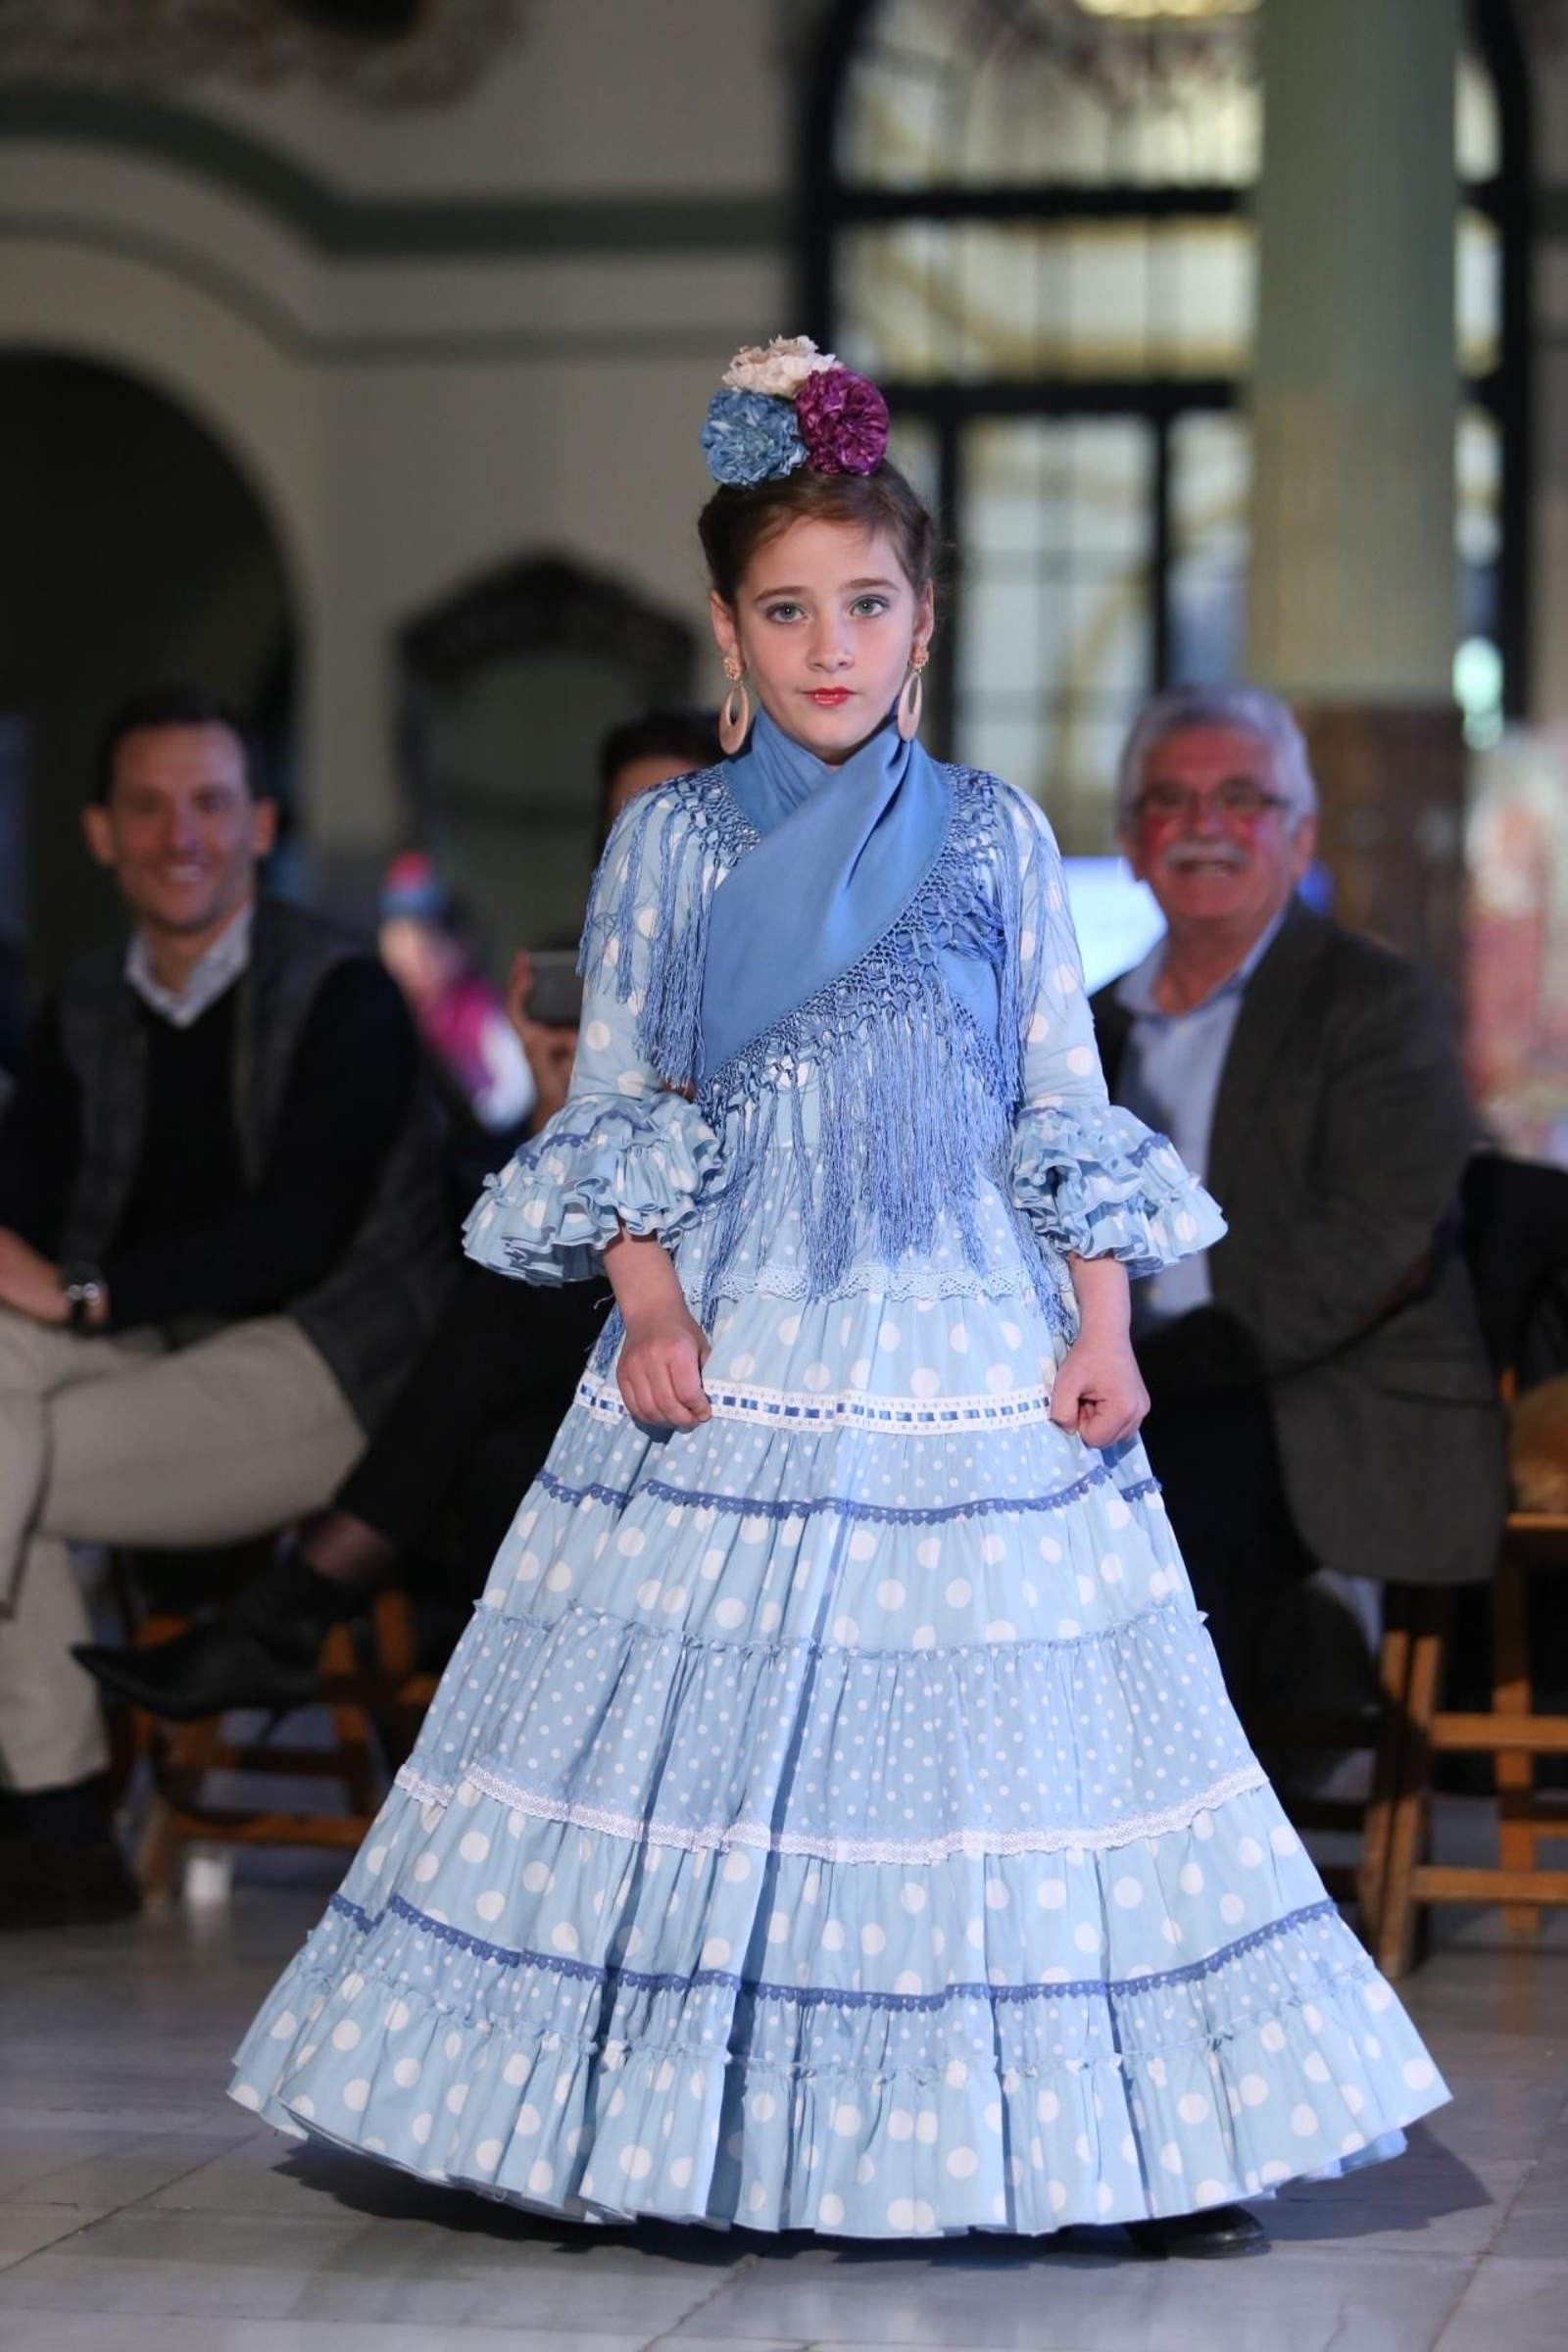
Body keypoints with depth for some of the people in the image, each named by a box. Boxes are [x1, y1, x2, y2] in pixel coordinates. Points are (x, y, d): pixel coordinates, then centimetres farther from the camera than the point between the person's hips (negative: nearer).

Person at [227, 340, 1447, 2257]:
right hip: (734, 1352, 0)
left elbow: (1062, 1104, 7)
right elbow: (612, 1104, 5)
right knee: (703, 1733, -1)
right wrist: (650, 1309, -8)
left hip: (966, 1344, 0)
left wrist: (1103, 1326, -1)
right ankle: (650, 2126, 8)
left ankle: (1146, 2139, 5)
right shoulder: (667, 845, 5)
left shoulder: (993, 839, 6)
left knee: (1023, 1729, -1)